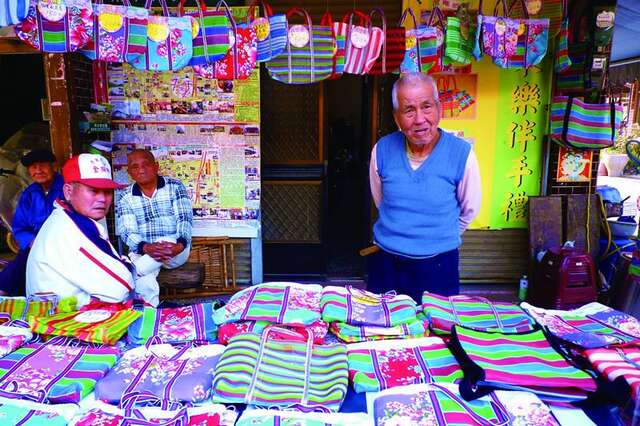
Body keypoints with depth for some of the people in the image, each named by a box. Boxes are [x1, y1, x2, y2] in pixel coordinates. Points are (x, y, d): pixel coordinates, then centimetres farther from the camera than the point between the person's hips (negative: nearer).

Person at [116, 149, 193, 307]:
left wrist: (179, 245, -33)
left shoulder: (175, 187, -1)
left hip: (176, 249, -1)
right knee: (143, 281, -29)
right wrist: (146, 248, -31)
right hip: (143, 252, 2)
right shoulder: (126, 198, 3)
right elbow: (127, 232, -8)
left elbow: (184, 219, -12)